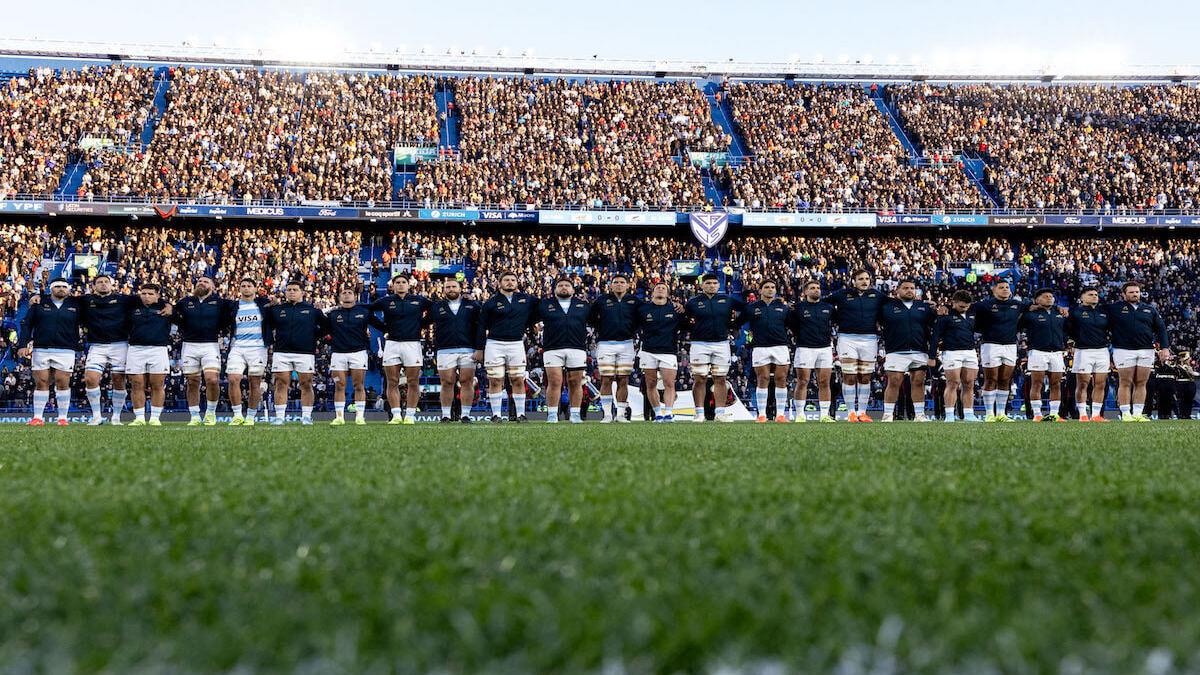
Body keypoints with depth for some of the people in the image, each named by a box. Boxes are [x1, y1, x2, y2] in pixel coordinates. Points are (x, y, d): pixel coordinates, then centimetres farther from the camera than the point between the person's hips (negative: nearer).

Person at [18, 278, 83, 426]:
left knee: (63, 383, -3)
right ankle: (38, 417, 6)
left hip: (65, 351, -1)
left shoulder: (76, 304, 9)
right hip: (40, 350, 1)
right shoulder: (39, 303, 9)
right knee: (41, 383, 1)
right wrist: (23, 344, 0)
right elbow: (26, 324, 7)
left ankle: (63, 417, 4)